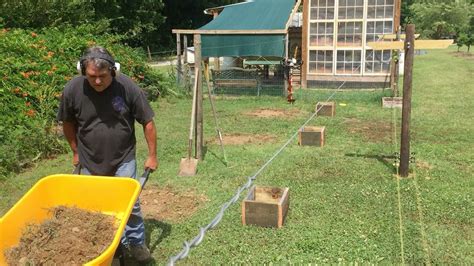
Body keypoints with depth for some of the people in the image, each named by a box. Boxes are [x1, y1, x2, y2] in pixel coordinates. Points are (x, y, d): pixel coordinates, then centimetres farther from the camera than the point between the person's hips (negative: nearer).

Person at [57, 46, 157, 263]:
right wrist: (76, 151, 11)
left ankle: (136, 242, 23)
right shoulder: (72, 90, -15)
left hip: (123, 159, -1)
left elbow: (147, 122, -8)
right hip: (90, 161, 2)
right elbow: (68, 123, 4)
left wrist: (152, 155, -4)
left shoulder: (127, 87, -19)